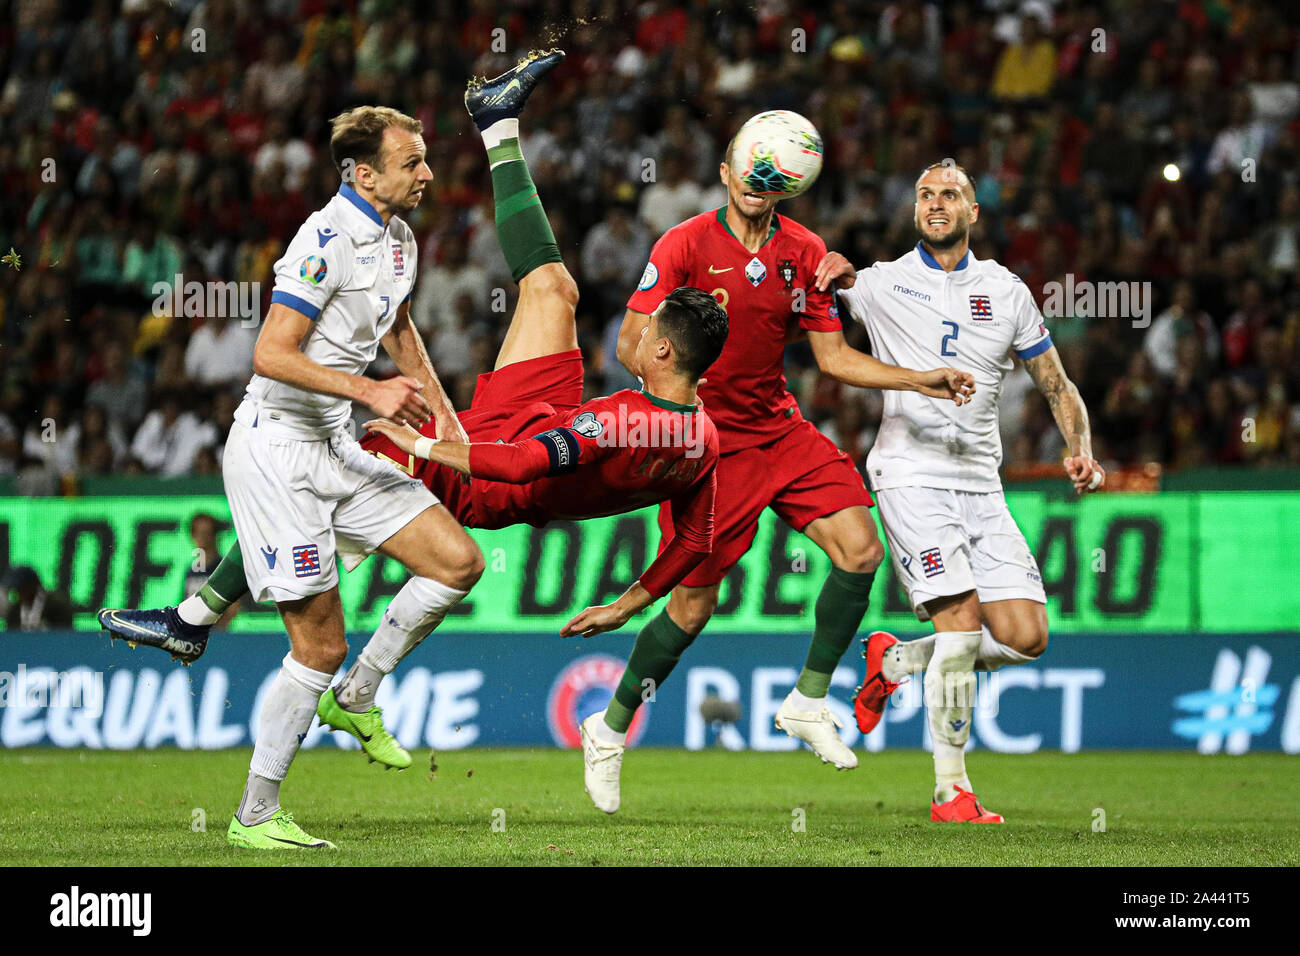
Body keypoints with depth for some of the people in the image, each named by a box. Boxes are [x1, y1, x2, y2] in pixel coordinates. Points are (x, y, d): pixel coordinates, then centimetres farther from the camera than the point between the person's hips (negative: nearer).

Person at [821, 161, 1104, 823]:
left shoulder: (1006, 291, 12)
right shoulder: (880, 283, 4)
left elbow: (1057, 386, 18)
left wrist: (1080, 450, -1)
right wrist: (834, 275, -10)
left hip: (980, 482, 4)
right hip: (910, 470, -4)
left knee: (1025, 637, -6)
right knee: (962, 617, -19)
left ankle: (895, 661, 19)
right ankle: (950, 791, -11)